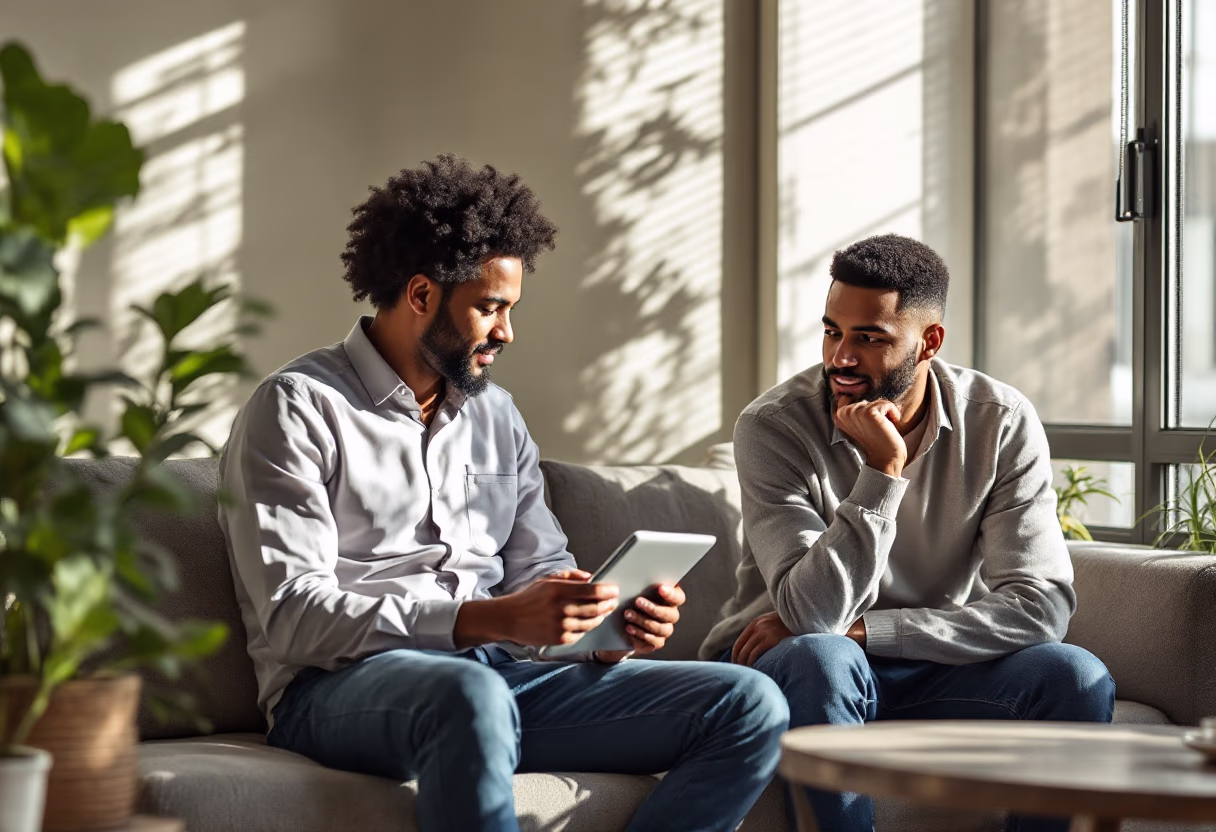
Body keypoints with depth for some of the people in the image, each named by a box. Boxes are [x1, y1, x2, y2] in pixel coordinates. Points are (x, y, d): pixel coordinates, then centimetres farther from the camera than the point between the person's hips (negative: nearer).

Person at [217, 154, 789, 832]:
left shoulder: (496, 415, 21)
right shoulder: (298, 407, -2)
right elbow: (295, 616, -12)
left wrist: (606, 617, -3)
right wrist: (491, 619, -22)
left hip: (497, 677, 7)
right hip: (341, 690, -7)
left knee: (751, 705, -11)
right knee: (472, 696, -43)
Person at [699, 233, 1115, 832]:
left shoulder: (1001, 423, -9)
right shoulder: (772, 427, -16)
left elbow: (1040, 607, -17)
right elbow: (814, 613, -25)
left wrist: (858, 629, -21)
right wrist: (883, 468, -31)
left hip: (933, 670, 2)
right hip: (801, 671, -2)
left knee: (1077, 678, -24)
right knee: (820, 658, -37)